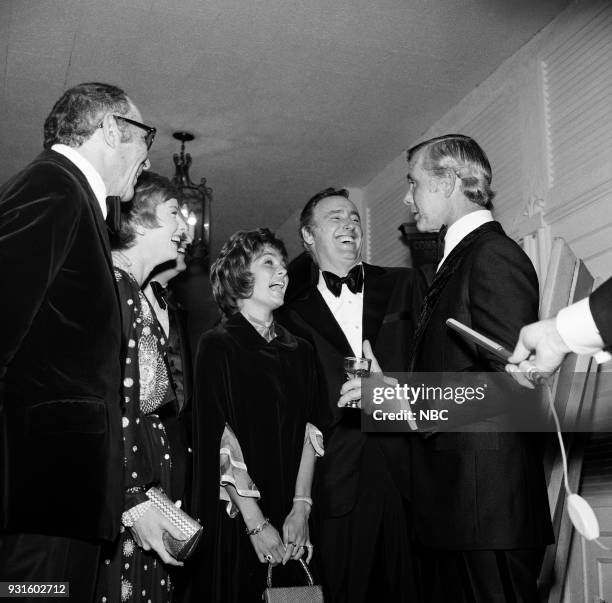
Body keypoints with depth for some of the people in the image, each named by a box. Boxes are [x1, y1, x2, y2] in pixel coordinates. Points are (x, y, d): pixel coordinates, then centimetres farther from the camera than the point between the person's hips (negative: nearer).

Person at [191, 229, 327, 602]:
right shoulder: (218, 346, -5)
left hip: (290, 520, 4)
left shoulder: (300, 351, 10)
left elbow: (310, 431, 3)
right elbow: (219, 440, -12)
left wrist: (301, 508, -9)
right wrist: (257, 524, -16)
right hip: (234, 520, -4)